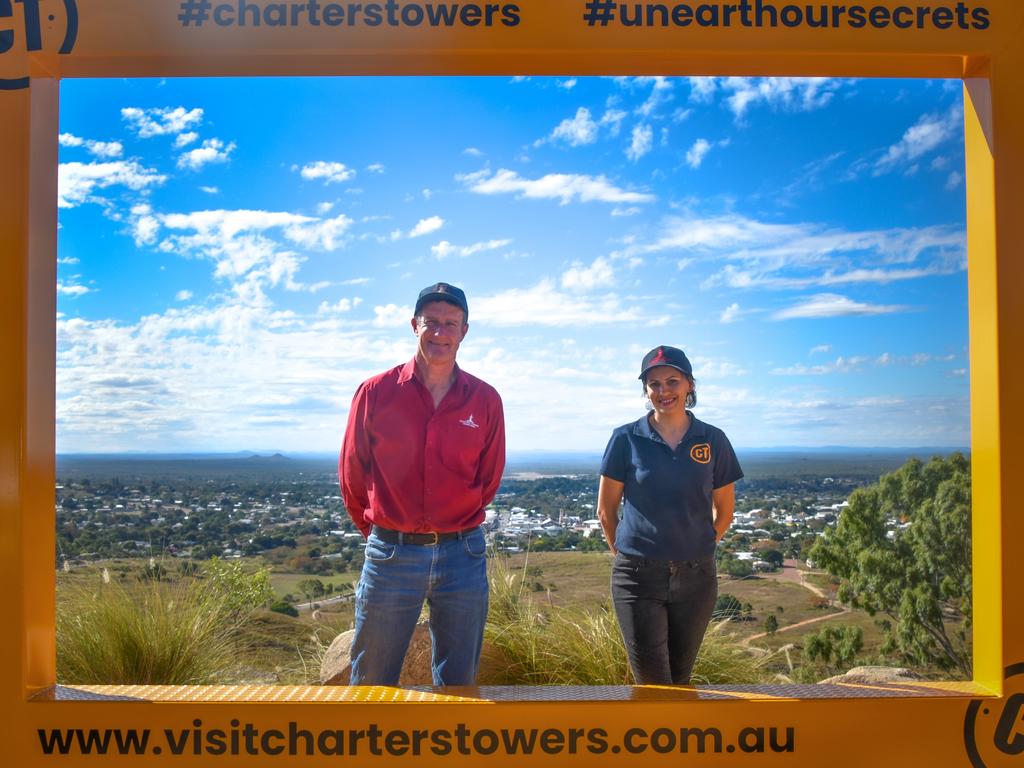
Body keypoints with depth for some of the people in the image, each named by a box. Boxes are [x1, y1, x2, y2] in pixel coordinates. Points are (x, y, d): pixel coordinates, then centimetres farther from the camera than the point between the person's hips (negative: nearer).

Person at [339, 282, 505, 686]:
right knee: (372, 684, 10)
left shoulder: (485, 401, 0)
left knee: (459, 685, 15)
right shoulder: (376, 392, -3)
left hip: (463, 556, 1)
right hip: (390, 554, -1)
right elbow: (352, 473, 7)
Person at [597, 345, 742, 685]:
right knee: (652, 682, -2)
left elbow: (724, 508, 13)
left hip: (696, 577, 2)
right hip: (639, 577, -2)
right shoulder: (627, 439, -5)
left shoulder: (712, 440, 1)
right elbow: (606, 510, 3)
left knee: (680, 676, 14)